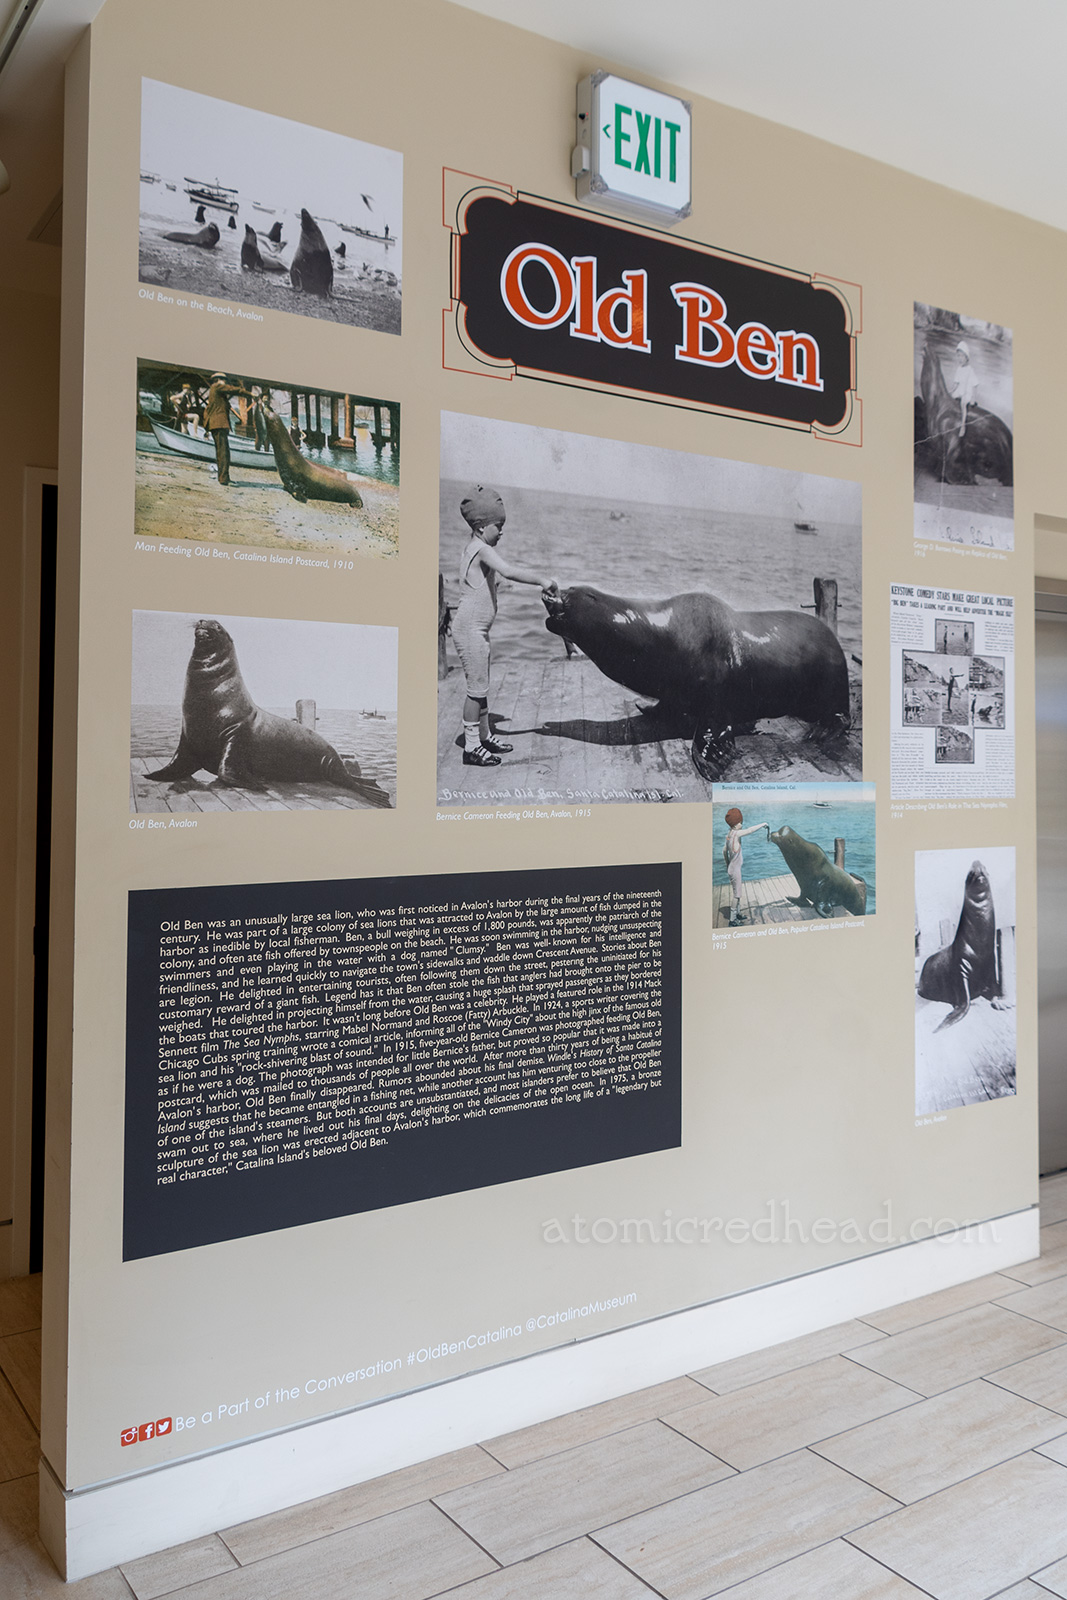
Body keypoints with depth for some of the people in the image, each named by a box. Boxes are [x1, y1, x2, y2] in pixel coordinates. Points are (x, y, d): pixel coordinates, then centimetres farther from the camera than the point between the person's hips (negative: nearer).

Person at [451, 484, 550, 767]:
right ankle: (471, 748, 1)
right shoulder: (481, 550, -16)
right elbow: (509, 571, -29)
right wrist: (541, 581, -22)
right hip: (470, 628, -10)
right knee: (477, 687, -5)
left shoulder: (474, 547, 14)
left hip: (477, 628, 10)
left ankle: (484, 736, 30)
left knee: (481, 686, 18)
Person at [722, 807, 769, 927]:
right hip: (735, 869, -9)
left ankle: (737, 914, 34)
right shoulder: (736, 833, -19)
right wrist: (764, 824, -13)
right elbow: (751, 829, -26)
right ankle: (732, 920, 2)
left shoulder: (729, 835, 7)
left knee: (737, 893, 21)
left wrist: (727, 864, 29)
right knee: (737, 895, -2)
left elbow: (724, 851, 18)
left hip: (732, 868, 9)